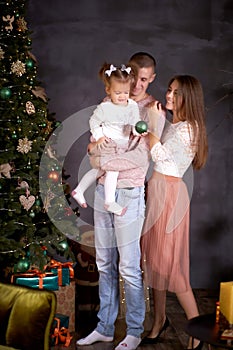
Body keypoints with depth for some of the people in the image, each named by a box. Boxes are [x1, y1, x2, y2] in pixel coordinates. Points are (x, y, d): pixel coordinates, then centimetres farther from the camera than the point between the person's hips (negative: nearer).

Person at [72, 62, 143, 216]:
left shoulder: (133, 106, -5)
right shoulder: (104, 107, -16)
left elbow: (136, 123, -7)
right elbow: (93, 122, -5)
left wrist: (138, 130, -29)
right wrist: (99, 137, -16)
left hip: (121, 145, 6)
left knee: (98, 169, 17)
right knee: (113, 169, -21)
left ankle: (79, 191, 33)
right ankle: (110, 202, -13)